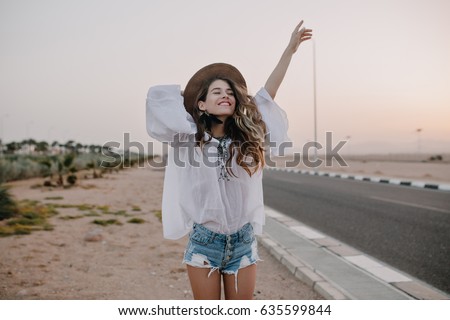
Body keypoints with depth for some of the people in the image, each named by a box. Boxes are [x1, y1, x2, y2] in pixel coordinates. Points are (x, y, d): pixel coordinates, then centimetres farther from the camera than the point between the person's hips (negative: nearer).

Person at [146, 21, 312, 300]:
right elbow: (156, 95, 1)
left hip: (243, 242, 2)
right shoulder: (189, 137, -3)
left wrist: (290, 49, 6)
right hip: (203, 242, -2)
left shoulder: (248, 138, 0)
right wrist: (196, 90, 12)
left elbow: (270, 92, 2)